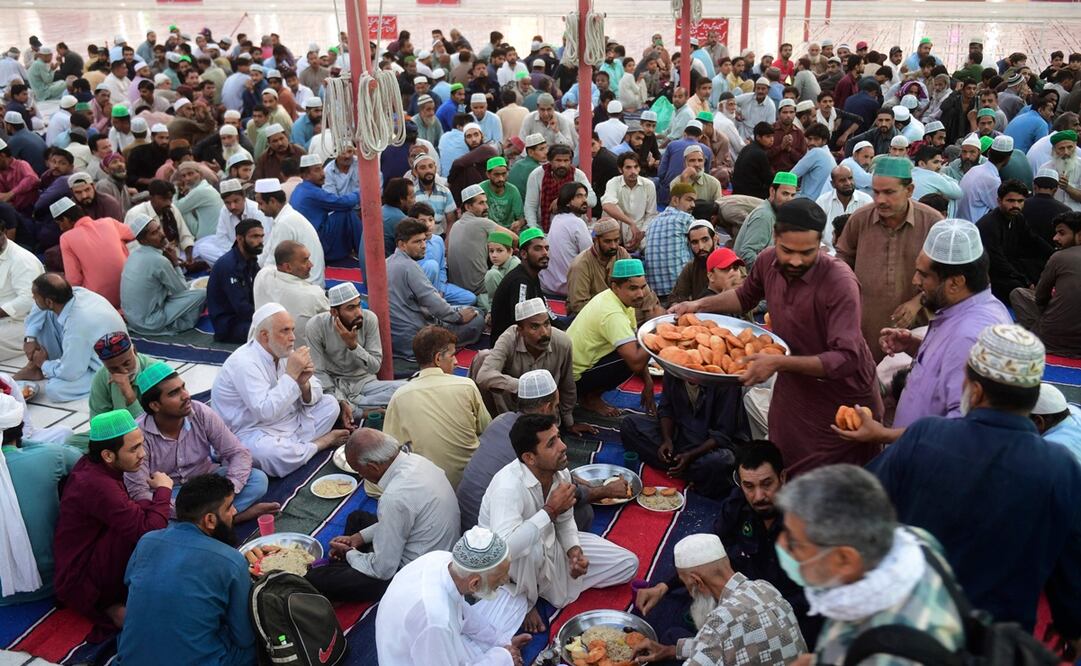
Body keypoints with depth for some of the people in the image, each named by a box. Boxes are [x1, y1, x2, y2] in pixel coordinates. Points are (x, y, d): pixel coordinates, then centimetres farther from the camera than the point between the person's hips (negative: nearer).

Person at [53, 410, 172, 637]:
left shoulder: (91, 465, 1)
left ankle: (113, 603, 1)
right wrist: (163, 490, -15)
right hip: (82, 583, -10)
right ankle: (115, 605, -6)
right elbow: (149, 529, -32)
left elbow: (127, 510, 16)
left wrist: (157, 503, -2)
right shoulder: (96, 485, -29)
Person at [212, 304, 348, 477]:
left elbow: (314, 396, 3)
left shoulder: (284, 352, 1)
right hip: (255, 433, -7)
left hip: (290, 421, 8)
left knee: (330, 404, 4)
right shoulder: (245, 362, -24)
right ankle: (319, 443, -9)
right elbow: (265, 412, -34)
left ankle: (294, 445, -13)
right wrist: (291, 374, -30)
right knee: (270, 452, -37)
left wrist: (303, 384, -21)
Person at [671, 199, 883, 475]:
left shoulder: (840, 282, -29)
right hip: (791, 391, 5)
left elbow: (846, 358, -33)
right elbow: (745, 297, 14)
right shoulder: (768, 260, -10)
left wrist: (778, 363, -39)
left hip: (844, 401, -5)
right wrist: (699, 304, 2)